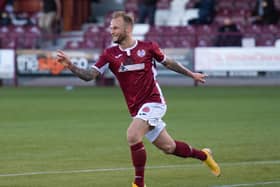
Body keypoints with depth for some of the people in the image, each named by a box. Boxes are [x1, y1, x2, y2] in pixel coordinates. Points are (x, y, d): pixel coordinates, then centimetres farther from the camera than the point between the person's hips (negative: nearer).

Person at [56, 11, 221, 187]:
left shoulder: (147, 47, -6)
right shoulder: (110, 54, 0)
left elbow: (168, 62, 11)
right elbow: (90, 75, -7)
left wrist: (191, 74, 19)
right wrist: (70, 65, -22)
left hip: (153, 101, -5)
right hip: (137, 108, 5)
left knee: (133, 136, -26)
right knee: (168, 147, 12)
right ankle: (203, 155, 39)